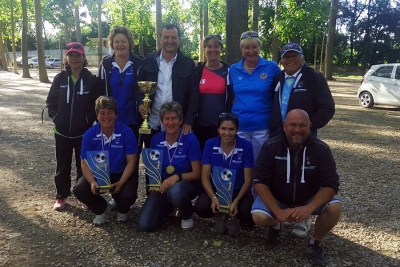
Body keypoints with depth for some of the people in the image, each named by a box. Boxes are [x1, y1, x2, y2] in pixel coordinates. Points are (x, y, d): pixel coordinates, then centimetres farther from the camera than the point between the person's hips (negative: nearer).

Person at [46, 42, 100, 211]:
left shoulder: (92, 80, -5)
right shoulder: (59, 79, 0)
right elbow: (50, 102, 5)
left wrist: (88, 120, -11)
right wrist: (56, 118, -5)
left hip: (83, 132, -2)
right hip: (62, 132, 2)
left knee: (83, 165, 9)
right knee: (62, 165, 12)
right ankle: (61, 196, 27)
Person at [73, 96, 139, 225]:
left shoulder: (126, 132, -16)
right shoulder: (89, 134, -10)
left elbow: (131, 162, -14)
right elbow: (85, 163, -8)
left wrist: (120, 183, -27)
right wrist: (92, 182, -28)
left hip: (121, 175, -2)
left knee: (128, 194, -31)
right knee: (79, 190, -24)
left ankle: (122, 210, 12)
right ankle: (102, 208, 10)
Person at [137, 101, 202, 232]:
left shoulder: (190, 139, -15)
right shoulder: (156, 139, -3)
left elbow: (197, 173, -12)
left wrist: (177, 177, -30)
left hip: (186, 183, -3)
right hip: (162, 185, 4)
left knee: (175, 192, -41)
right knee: (144, 225, -13)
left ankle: (187, 216, -4)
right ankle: (169, 207, 19)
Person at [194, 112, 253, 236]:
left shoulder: (246, 146, -14)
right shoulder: (210, 144, -10)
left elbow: (248, 180, -11)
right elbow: (205, 177, -9)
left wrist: (236, 201, -26)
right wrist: (214, 198, -26)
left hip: (238, 191, -1)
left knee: (247, 211, -32)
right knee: (200, 208, -29)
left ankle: (234, 217, 8)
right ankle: (222, 215, 7)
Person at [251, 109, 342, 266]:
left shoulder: (321, 149, -18)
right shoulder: (270, 147, -20)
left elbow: (331, 185, -20)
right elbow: (260, 182, -20)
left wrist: (309, 209, -37)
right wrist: (278, 212, -32)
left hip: (310, 199, 1)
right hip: (276, 197, 0)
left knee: (334, 208, -27)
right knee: (259, 217, -28)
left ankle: (316, 242, 3)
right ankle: (276, 226, 11)